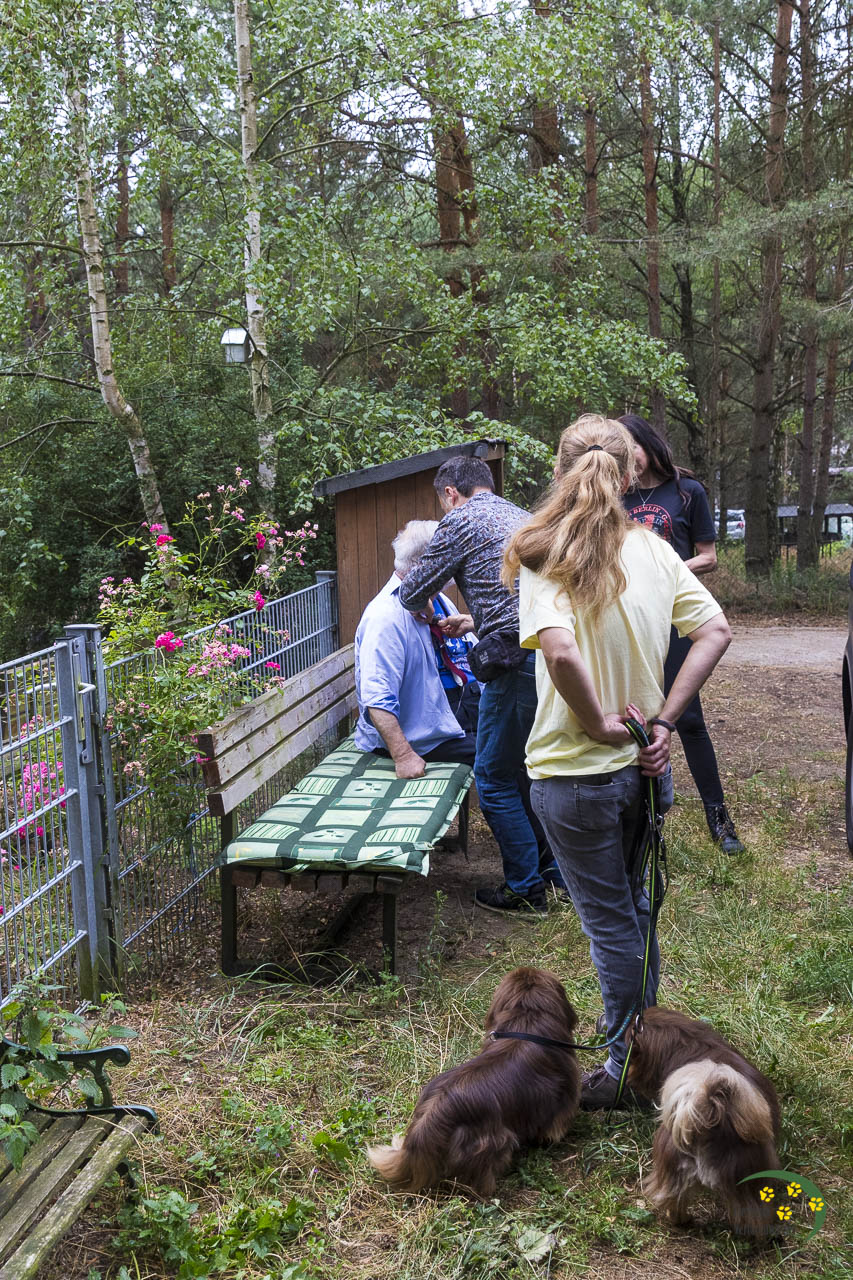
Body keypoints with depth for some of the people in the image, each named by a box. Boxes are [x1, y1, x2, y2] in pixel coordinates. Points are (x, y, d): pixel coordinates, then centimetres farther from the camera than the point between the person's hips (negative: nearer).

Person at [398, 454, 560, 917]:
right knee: (533, 770, 24)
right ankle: (554, 872, 33)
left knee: (495, 779, 6)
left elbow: (413, 593, 5)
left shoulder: (462, 520, -1)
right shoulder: (522, 518, 23)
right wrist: (475, 621, 39)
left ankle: (526, 890, 13)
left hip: (520, 662, -8)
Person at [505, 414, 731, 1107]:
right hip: (647, 767, 6)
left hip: (577, 774, -5)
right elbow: (716, 630, -2)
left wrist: (600, 723, -18)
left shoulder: (544, 558, -17)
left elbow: (560, 650, -34)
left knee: (609, 920, 9)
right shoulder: (654, 550, -1)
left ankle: (628, 1067, 25)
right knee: (633, 908, 24)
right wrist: (663, 720, -3)